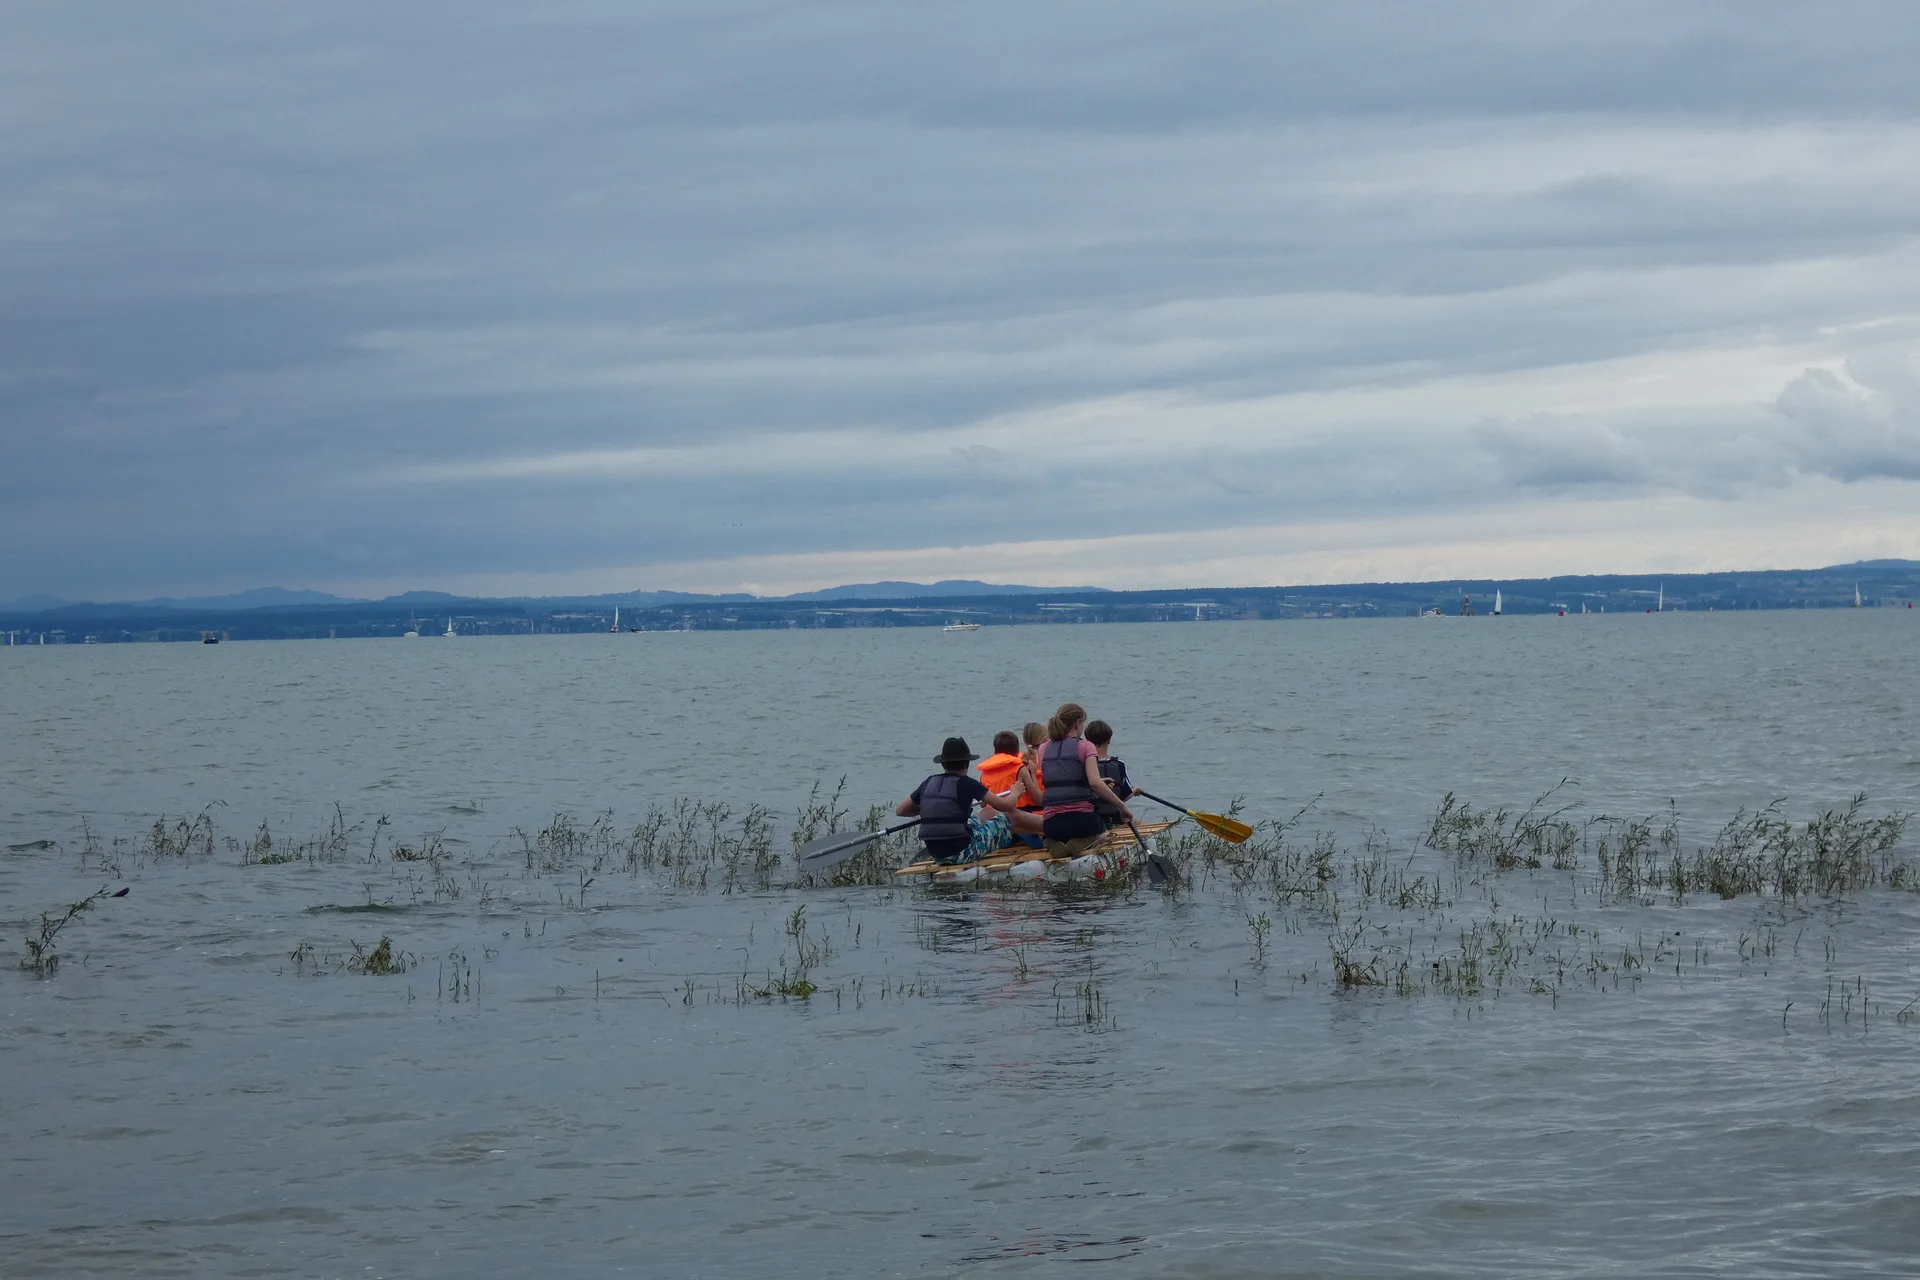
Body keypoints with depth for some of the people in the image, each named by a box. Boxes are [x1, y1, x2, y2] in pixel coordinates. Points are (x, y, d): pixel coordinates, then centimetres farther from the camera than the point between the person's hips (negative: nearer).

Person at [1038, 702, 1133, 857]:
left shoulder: (1044, 750, 12)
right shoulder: (1085, 747, -3)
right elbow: (1095, 783, -17)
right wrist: (1122, 806, -11)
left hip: (1051, 823, 3)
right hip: (1082, 820, -3)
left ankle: (1054, 843, -1)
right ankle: (1083, 842, -5)